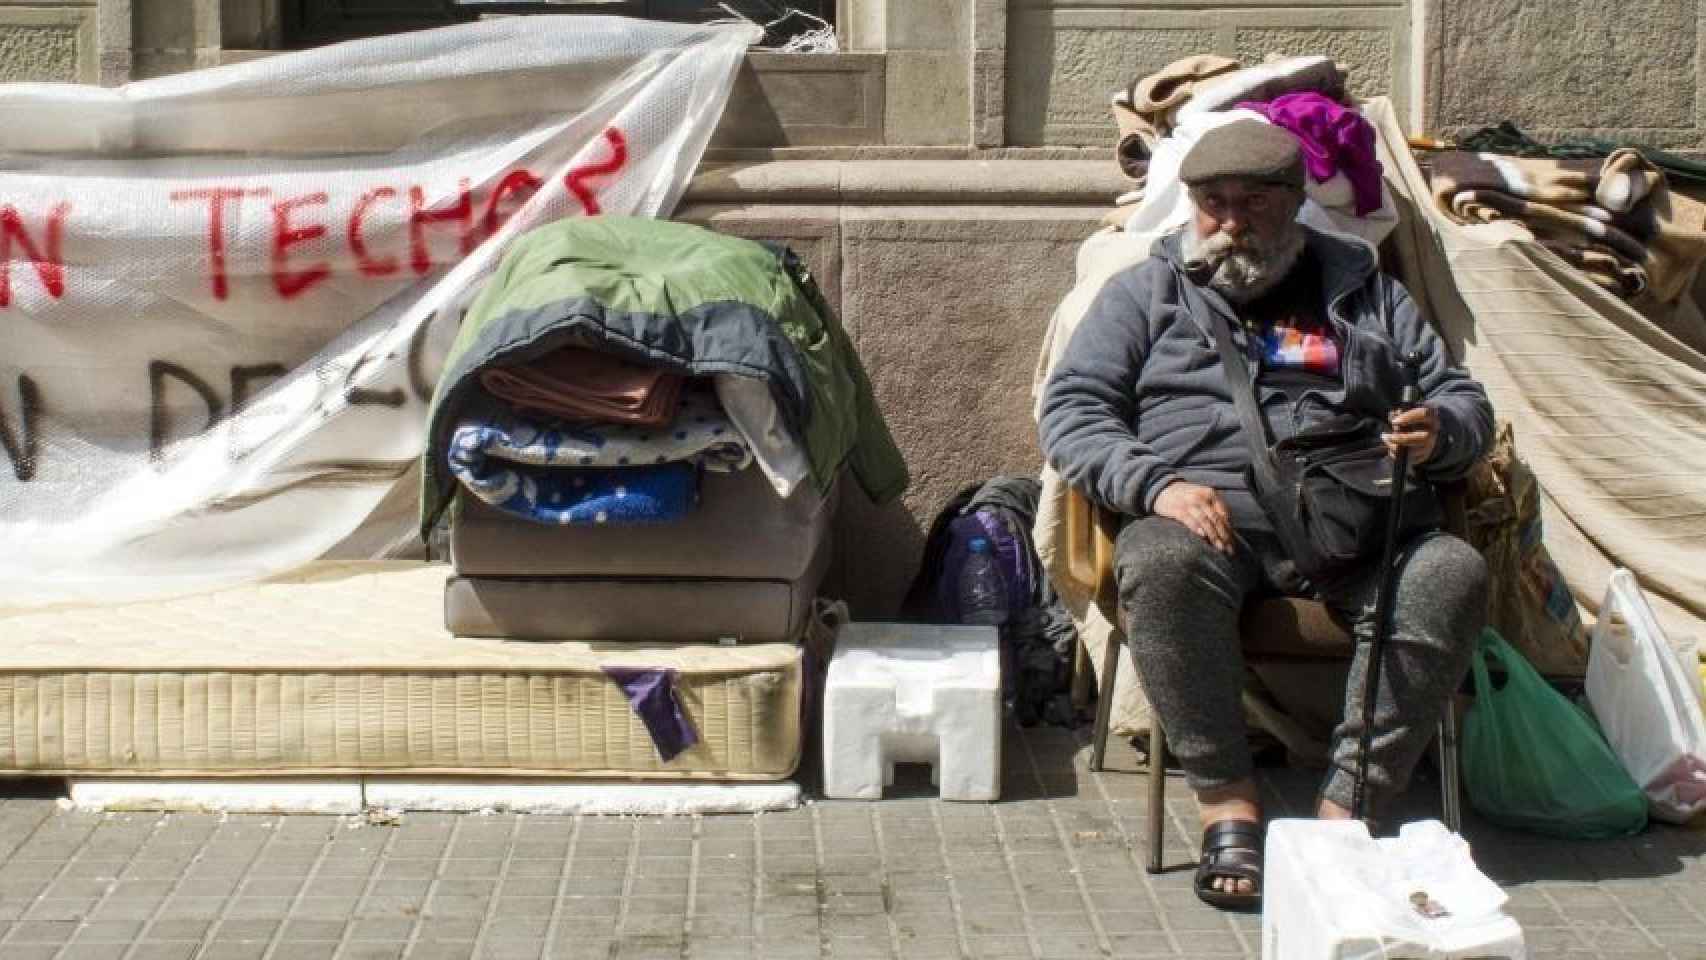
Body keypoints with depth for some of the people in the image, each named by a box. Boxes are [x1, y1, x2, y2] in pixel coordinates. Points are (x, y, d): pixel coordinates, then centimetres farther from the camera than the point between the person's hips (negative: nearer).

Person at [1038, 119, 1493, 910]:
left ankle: (1347, 805, -29)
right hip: (1209, 516, -2)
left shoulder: (1364, 291, 25)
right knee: (1159, 562, -37)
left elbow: (1466, 402, 24)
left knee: (1453, 572, -29)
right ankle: (1227, 801, -28)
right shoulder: (1146, 292, 19)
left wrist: (1438, 434, -3)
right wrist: (1155, 484, -12)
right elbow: (1070, 410, 8)